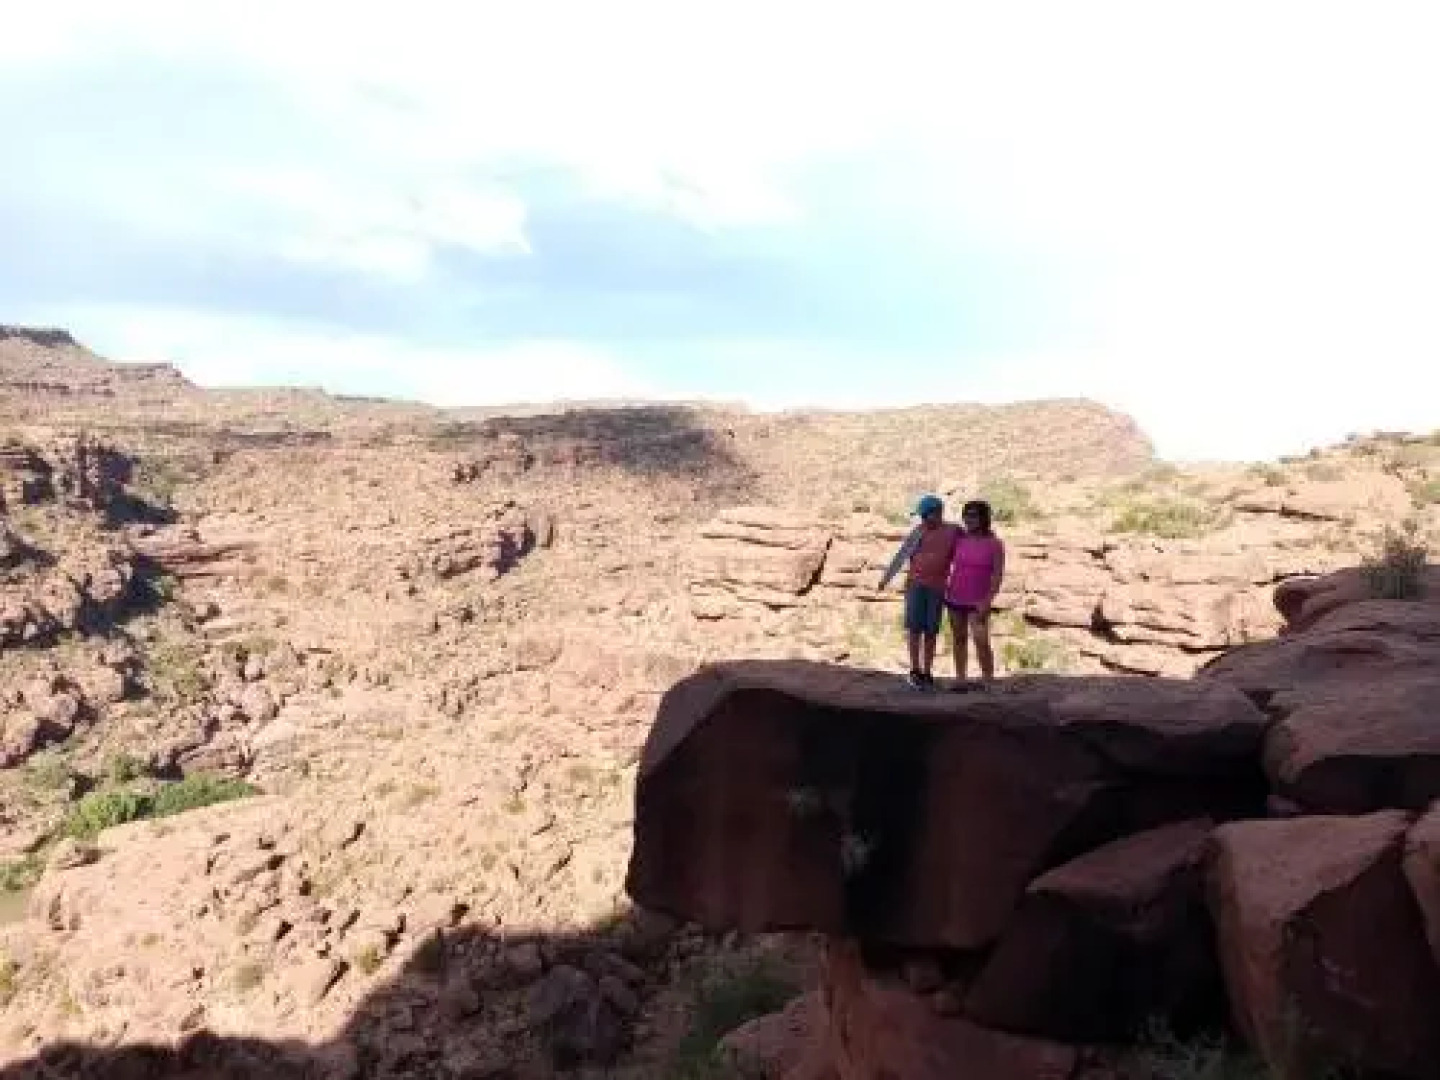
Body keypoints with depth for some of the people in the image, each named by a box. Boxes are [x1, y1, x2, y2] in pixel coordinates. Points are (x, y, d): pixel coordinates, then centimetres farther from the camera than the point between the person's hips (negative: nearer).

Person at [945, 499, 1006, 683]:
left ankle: (988, 680, -6)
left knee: (981, 642, -13)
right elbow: (947, 563, 15)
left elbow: (998, 575, -9)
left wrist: (988, 601, -17)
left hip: (978, 602, -4)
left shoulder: (994, 544, -7)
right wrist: (945, 587, 9)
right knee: (958, 639, 8)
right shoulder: (960, 540, 2)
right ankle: (960, 679, 14)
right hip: (955, 598, 4)